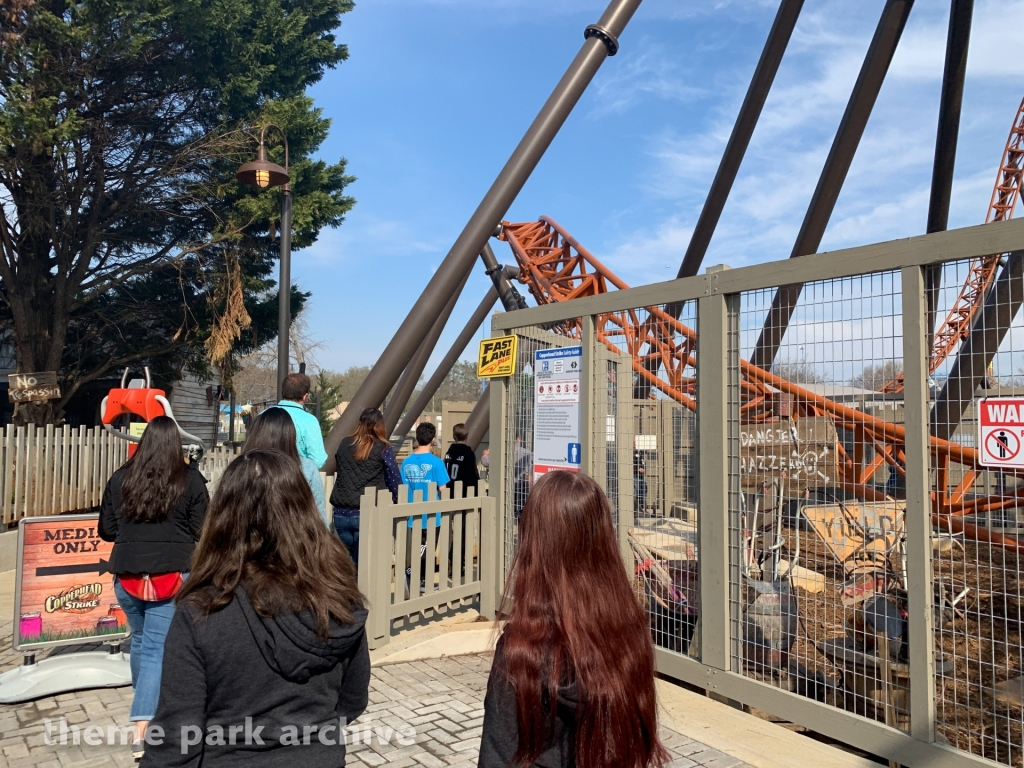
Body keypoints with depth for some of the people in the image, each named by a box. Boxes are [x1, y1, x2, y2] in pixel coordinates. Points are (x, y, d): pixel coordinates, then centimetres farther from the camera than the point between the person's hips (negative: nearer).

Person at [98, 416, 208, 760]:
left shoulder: (120, 478, 1)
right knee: (157, 648, 1)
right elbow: (202, 532, -4)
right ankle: (142, 730, -4)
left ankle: (145, 705, 45)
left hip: (127, 576, 4)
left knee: (140, 640, 24)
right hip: (173, 576, -3)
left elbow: (106, 530, 9)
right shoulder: (191, 480, -7)